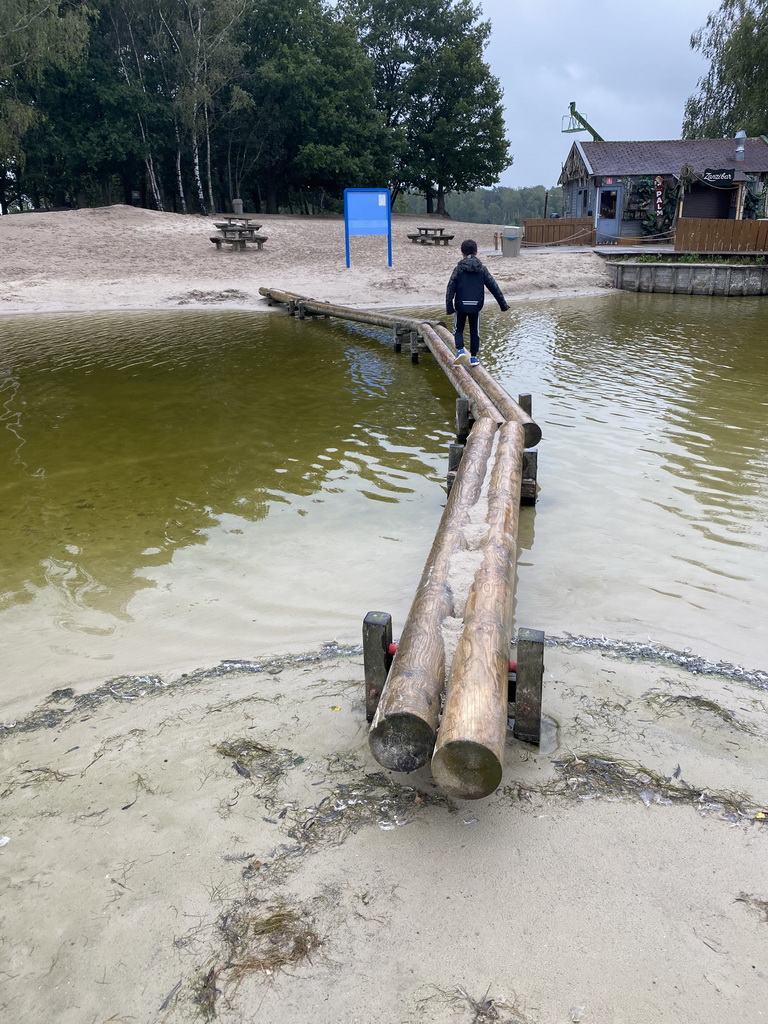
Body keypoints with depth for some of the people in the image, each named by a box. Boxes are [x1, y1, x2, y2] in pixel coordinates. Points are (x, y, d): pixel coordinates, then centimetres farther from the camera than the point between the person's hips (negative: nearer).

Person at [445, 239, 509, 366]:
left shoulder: (458, 268, -4)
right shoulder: (482, 268, 1)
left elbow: (451, 288, -9)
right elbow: (494, 287, 3)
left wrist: (449, 307, -8)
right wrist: (503, 304, 8)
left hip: (461, 305, -2)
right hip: (476, 305, 2)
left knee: (458, 329, 13)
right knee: (474, 331, 14)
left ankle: (460, 350, -11)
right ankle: (473, 357, 17)